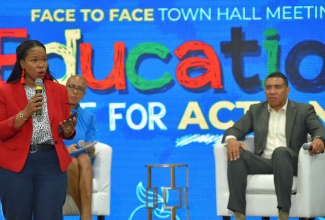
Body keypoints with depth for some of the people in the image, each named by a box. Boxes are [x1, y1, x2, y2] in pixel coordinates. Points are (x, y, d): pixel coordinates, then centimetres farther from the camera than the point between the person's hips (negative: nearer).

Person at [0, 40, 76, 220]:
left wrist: (68, 130, -9)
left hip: (52, 164, 2)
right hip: (15, 164, -2)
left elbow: (65, 133, 14)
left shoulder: (59, 91, 10)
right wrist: (25, 113, -16)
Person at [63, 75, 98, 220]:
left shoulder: (89, 118, 16)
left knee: (84, 159, -35)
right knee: (73, 163, -37)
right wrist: (64, 150, -21)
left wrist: (90, 149, -14)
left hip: (81, 162, 2)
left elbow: (90, 152, 10)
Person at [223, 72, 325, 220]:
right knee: (237, 154, -28)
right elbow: (236, 129, 10)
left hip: (289, 163, -3)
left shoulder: (304, 110, 10)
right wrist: (231, 139, -17)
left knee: (280, 151, -38)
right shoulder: (256, 110, 18)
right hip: (263, 162, 3)